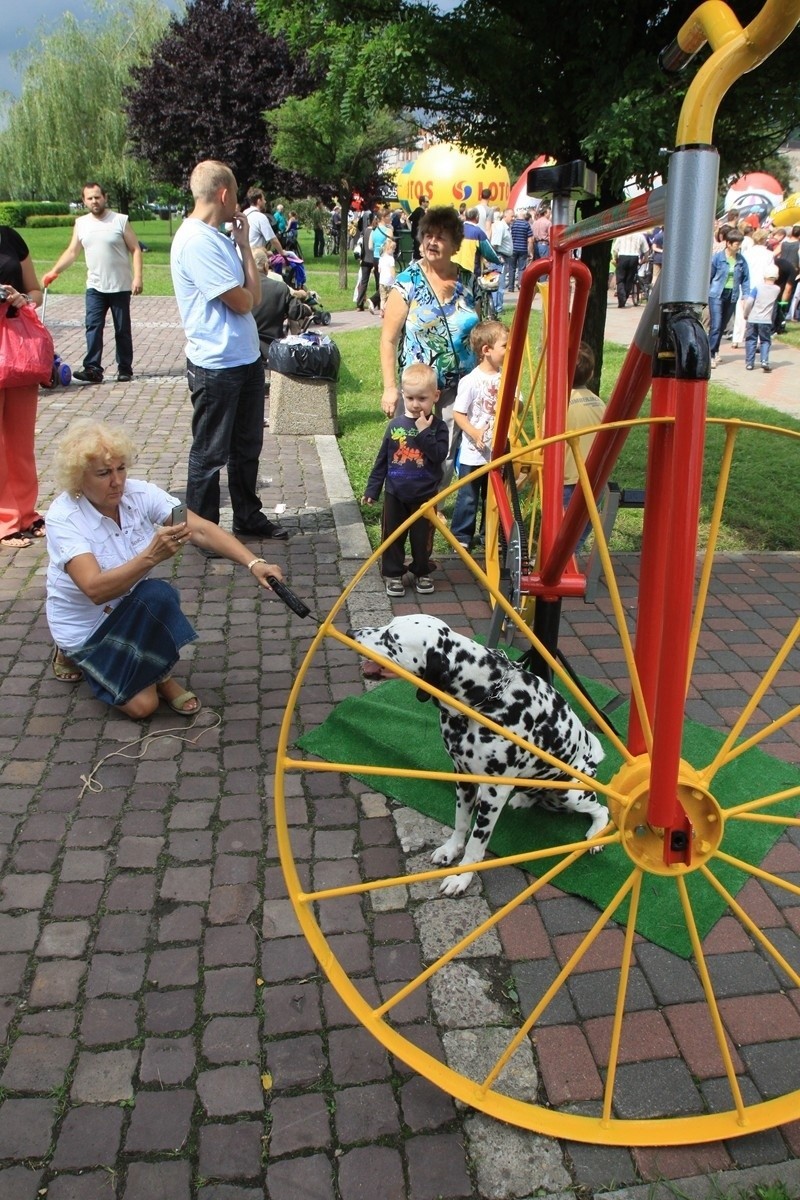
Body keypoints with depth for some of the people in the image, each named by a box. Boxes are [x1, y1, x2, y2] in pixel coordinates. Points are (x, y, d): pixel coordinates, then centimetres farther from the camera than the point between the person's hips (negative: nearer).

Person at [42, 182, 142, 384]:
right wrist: (53, 272, 0)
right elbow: (72, 252, 10)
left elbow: (135, 249, -6)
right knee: (93, 327, -8)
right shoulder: (81, 223, 7)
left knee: (122, 330, 5)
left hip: (120, 286, -3)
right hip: (95, 287, 3)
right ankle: (92, 369, -10)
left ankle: (125, 369, 13)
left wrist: (137, 277, -16)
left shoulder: (120, 220, -4)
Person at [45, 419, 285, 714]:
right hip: (84, 625, -4)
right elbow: (96, 589, -37)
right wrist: (152, 555, -51)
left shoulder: (139, 493, -14)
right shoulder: (63, 518, -25)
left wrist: (253, 563, -38)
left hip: (130, 610, 5)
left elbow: (202, 529, -24)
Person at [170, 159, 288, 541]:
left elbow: (255, 296, 7)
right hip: (216, 366, -9)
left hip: (245, 359, 9)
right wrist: (244, 244, -3)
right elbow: (243, 301, -19)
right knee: (210, 454, 4)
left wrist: (243, 244, 0)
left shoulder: (218, 237, 9)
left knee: (247, 446, 20)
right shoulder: (196, 241, -20)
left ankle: (248, 516, 36)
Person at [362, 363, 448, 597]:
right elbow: (382, 459, 4)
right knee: (393, 537, 9)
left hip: (424, 496, -2)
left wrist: (424, 432, -25)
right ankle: (393, 574, 23)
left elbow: (439, 455, -21)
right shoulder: (396, 424, -2)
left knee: (422, 538, 11)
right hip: (395, 494, 2)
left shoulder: (438, 427, -7)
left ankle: (422, 573, 30)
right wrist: (372, 489, 4)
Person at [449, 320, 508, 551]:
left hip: (499, 451, 5)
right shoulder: (471, 381, -15)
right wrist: (474, 433, -24)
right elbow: (458, 414, -13)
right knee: (468, 497, 6)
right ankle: (460, 536, 20)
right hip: (474, 454, -5)